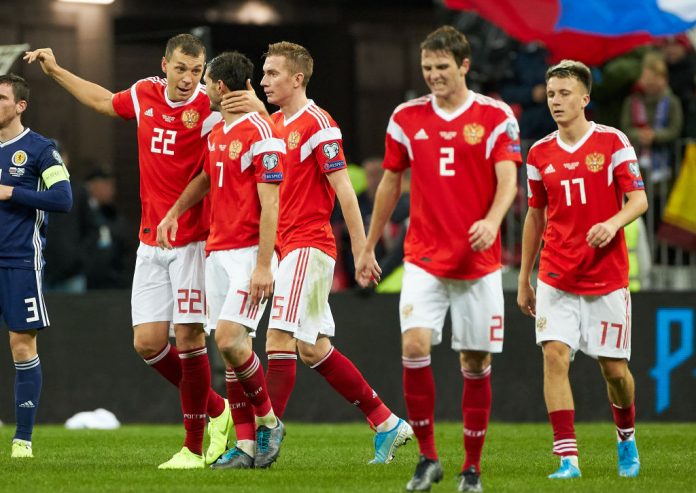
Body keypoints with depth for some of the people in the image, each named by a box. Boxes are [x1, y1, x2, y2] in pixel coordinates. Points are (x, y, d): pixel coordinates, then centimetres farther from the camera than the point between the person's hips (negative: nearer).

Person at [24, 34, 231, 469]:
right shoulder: (145, 95, 6)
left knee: (188, 338, -8)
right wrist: (55, 70, 33)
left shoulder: (210, 108, -11)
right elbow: (102, 101, 27)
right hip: (151, 242, 5)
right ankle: (214, 408, 21)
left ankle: (195, 447, 3)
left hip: (193, 239, -5)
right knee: (148, 342, -1)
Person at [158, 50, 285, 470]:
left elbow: (270, 205, -17)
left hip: (251, 251, -8)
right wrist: (175, 212, 26)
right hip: (217, 251, 8)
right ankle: (246, 446, 5)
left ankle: (268, 422, 1)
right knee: (229, 347, 3)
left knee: (231, 338, -19)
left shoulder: (261, 133, -13)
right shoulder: (218, 132, 14)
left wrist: (263, 265, -21)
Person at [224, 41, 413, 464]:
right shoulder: (276, 123, 15)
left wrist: (361, 247, -15)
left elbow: (343, 189, -13)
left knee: (279, 338, -14)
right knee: (313, 349, 9)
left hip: (309, 245, -9)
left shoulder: (318, 124, -11)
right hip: (288, 247, 9)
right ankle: (387, 424, 17)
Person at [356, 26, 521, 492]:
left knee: (476, 362, 2)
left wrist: (492, 220, -31)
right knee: (414, 345, -16)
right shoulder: (407, 117, 6)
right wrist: (369, 247, 17)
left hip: (478, 260, -1)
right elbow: (391, 184, 15)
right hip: (423, 257, 1)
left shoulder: (496, 117, -2)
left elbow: (507, 179, -11)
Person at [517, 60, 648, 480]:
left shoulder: (613, 142, -4)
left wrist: (614, 223, -28)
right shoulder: (540, 154, 6)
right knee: (555, 355, -15)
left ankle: (627, 437, 33)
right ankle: (568, 458, -16)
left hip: (607, 277, -2)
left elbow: (639, 199, -6)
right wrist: (524, 280, 15)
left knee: (614, 368, 4)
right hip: (556, 279, 2)